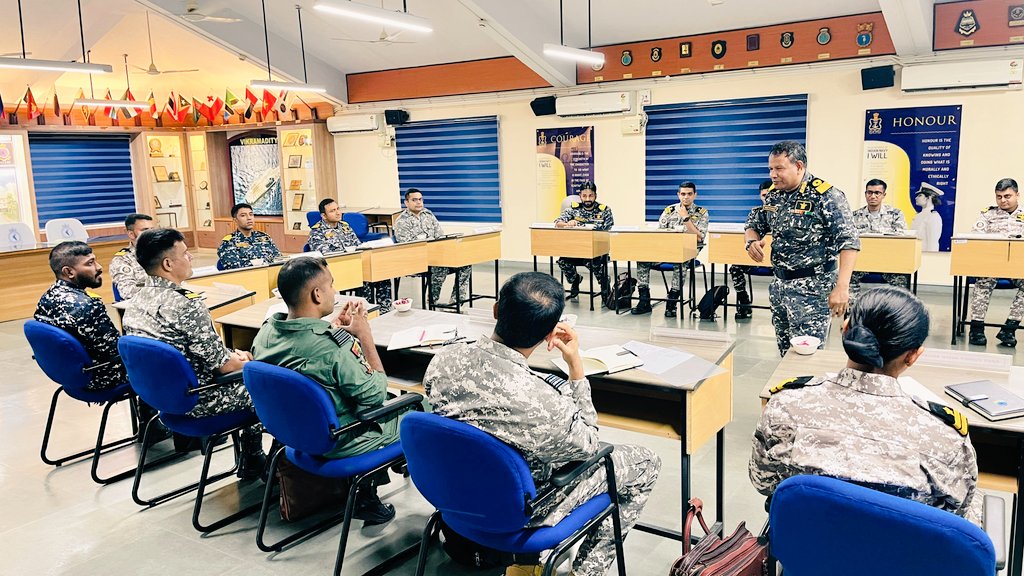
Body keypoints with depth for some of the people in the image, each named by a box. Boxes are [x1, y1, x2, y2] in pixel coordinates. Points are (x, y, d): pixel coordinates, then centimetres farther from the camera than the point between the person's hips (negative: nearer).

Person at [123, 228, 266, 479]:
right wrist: (245, 361, -1)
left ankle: (251, 458, 29)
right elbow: (220, 363, -22)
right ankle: (252, 462, 27)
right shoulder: (185, 305, -27)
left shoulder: (135, 303, 0)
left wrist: (232, 355, 9)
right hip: (195, 401, -8)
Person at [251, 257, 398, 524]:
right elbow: (376, 394, -20)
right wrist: (365, 335, -15)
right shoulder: (333, 346, -33)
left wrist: (336, 328, 3)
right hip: (340, 443, -8)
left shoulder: (266, 332, -9)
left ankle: (366, 492, 30)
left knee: (393, 401, 27)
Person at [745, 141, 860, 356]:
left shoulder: (826, 196, -14)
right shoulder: (773, 194, 7)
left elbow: (848, 242, -18)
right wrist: (752, 241, -6)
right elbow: (754, 224, 19)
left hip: (811, 287, -7)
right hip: (779, 284, 7)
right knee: (785, 353, 14)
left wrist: (841, 287, -27)